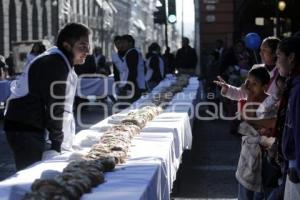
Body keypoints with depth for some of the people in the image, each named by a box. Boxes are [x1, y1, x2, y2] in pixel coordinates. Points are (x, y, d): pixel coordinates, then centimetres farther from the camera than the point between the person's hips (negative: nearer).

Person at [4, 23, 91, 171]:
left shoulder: (59, 60, 14)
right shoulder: (56, 64, -18)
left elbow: (63, 106, 16)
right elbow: (54, 106, -19)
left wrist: (64, 144, 13)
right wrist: (57, 143, -13)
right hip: (24, 129, -10)